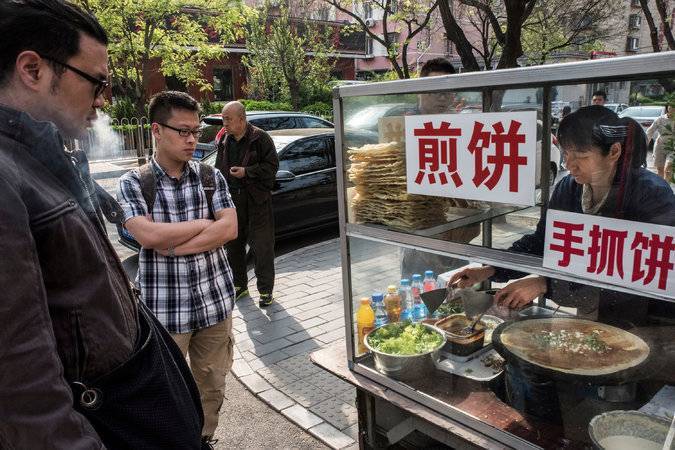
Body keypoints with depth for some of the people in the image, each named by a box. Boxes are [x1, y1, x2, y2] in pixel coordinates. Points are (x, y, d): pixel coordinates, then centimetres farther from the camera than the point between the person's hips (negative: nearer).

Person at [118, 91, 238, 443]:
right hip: (164, 307, -3)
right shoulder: (133, 182, -5)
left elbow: (230, 230, -7)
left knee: (212, 385, 17)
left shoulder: (211, 176, 3)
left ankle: (204, 439, 38)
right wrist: (205, 223, -10)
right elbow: (148, 235, -18)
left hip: (215, 300, 3)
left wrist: (172, 246, -15)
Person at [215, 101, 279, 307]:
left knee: (262, 246, -2)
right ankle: (239, 285, 27)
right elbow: (219, 169, 19)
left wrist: (247, 172, -17)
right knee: (234, 244, 12)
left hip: (257, 200, -6)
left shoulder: (260, 138, -6)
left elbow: (272, 165, -8)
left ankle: (266, 290, 9)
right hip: (232, 200, 6)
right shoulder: (224, 142, 12)